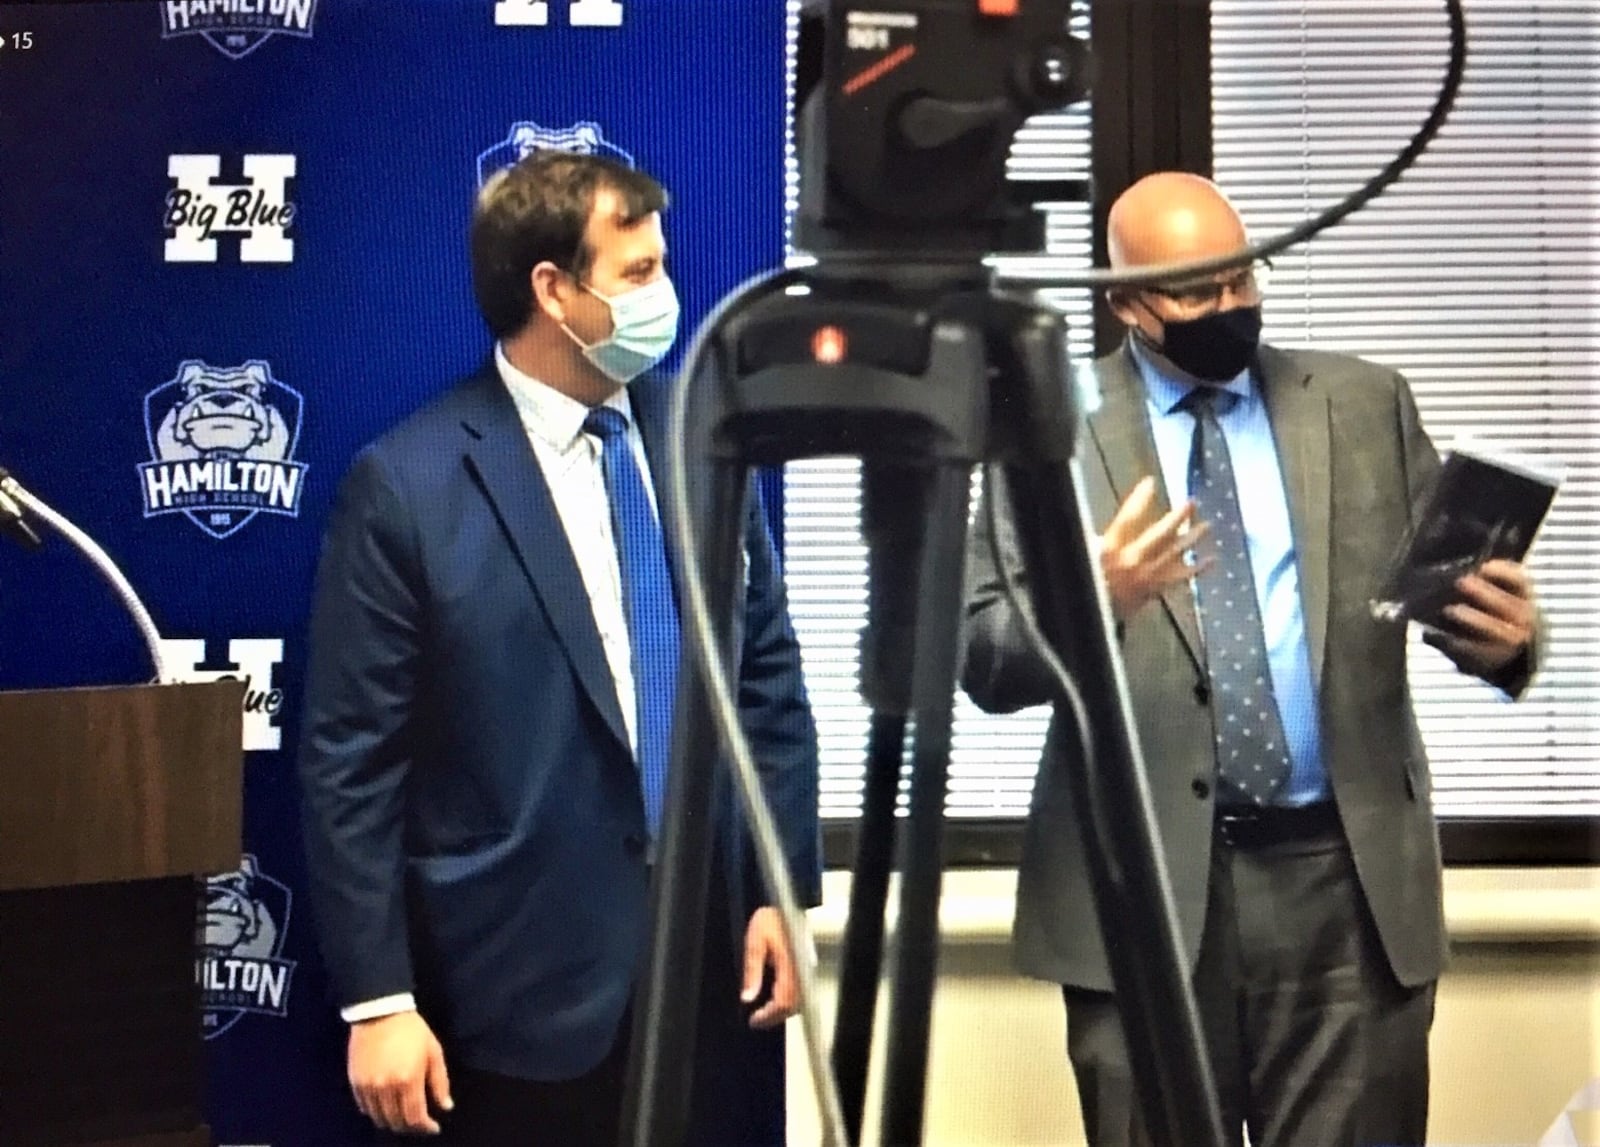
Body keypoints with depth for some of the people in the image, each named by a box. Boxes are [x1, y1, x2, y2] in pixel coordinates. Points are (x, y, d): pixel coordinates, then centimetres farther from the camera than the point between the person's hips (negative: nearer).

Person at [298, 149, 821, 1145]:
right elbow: (350, 762, -9)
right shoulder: (410, 485, -10)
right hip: (526, 982, -4)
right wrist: (377, 1000, -11)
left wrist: (784, 890, 5)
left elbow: (769, 676, 10)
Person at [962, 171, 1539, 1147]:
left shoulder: (1365, 406, 10)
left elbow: (1448, 582, 10)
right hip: (1144, 885, -1)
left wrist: (1502, 634, -14)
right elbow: (984, 659, -4)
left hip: (1348, 877, 2)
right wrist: (1095, 597, -23)